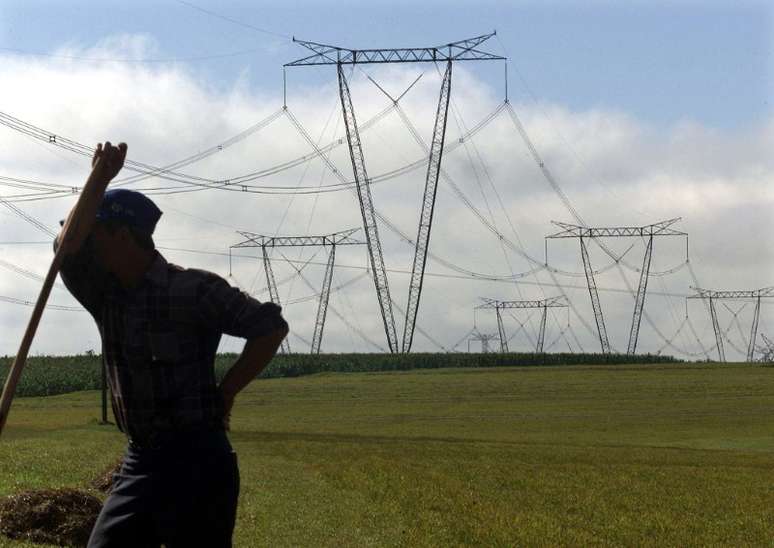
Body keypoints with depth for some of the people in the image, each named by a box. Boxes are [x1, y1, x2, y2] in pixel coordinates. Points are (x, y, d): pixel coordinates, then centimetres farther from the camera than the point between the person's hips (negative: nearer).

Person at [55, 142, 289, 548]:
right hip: (138, 462, 7)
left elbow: (271, 326, -13)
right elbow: (68, 249, -7)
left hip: (197, 462, -6)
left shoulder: (195, 289, -11)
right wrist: (97, 180, -8)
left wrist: (224, 393, -10)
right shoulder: (104, 294, 8)